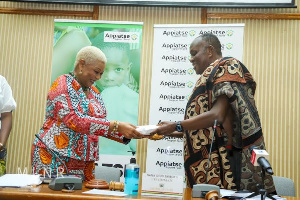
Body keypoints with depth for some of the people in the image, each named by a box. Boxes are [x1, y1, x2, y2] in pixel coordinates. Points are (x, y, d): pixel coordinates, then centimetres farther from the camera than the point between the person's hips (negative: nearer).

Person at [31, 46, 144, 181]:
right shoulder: (62, 85, -9)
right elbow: (75, 121, -23)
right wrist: (117, 126, -26)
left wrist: (126, 134, -4)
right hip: (55, 159, -6)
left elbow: (101, 126, 14)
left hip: (84, 163, 7)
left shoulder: (94, 92, 14)